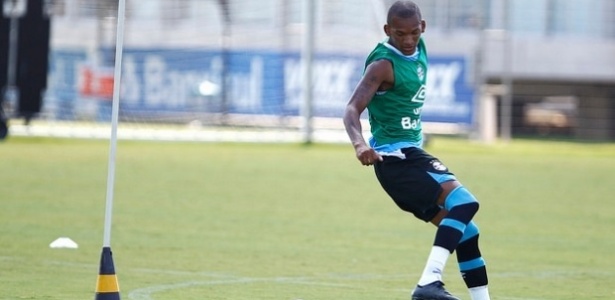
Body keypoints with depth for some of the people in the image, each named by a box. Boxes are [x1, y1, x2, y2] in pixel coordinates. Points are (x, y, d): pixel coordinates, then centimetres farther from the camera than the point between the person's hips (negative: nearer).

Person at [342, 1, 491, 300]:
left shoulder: (418, 51, 8)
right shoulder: (383, 64, -17)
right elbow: (352, 109, -26)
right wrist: (359, 143, -44)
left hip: (412, 155, 9)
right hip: (396, 158, -9)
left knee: (464, 231, 13)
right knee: (464, 202, -27)